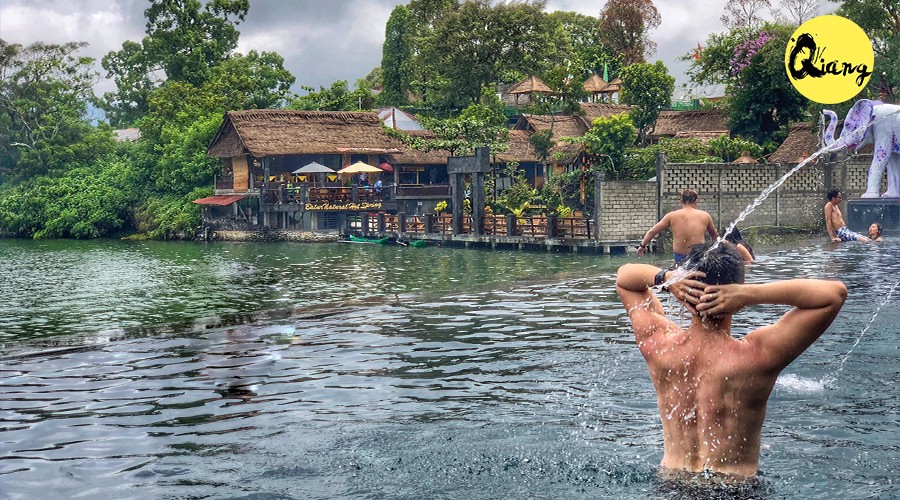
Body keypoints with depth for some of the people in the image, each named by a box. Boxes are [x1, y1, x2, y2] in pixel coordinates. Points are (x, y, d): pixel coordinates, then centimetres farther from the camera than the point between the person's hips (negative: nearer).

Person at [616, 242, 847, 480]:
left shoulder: (659, 344, -15)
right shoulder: (756, 356, -25)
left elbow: (624, 276, 2)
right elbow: (835, 292, -22)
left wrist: (666, 278, -20)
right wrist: (751, 294, -30)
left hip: (670, 485, 3)